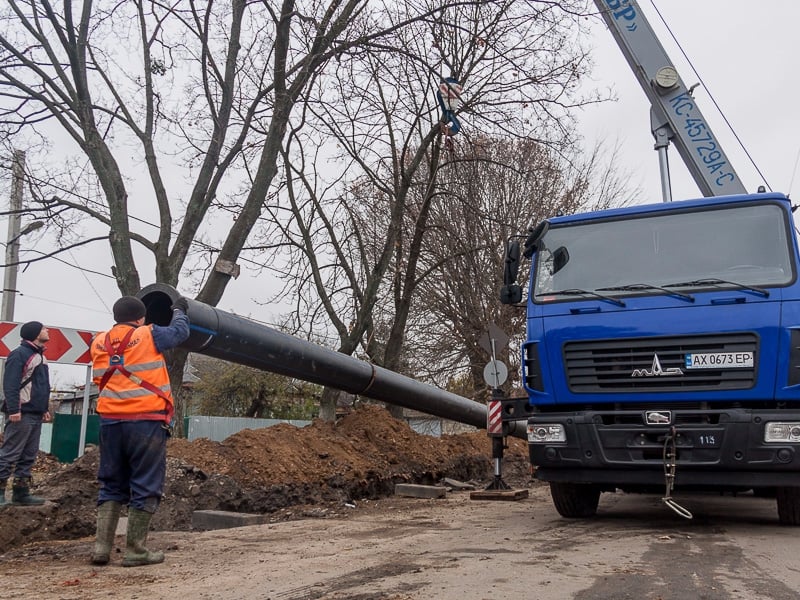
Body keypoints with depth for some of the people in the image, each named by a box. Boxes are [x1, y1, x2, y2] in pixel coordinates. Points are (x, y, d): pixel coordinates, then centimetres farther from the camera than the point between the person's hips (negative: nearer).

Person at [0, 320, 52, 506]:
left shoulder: (40, 356, 19)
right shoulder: (19, 354, -10)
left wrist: (45, 409, 21)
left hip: (36, 415, 9)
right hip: (21, 414, -9)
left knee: (28, 456, 10)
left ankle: (21, 492, 14)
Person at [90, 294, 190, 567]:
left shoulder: (98, 342, 10)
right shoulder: (148, 336, -5)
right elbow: (179, 332, 8)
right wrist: (179, 310, 28)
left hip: (110, 422, 5)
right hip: (146, 422, -5)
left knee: (111, 485, 15)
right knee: (145, 487, 2)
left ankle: (101, 547, 10)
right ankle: (135, 550, 3)